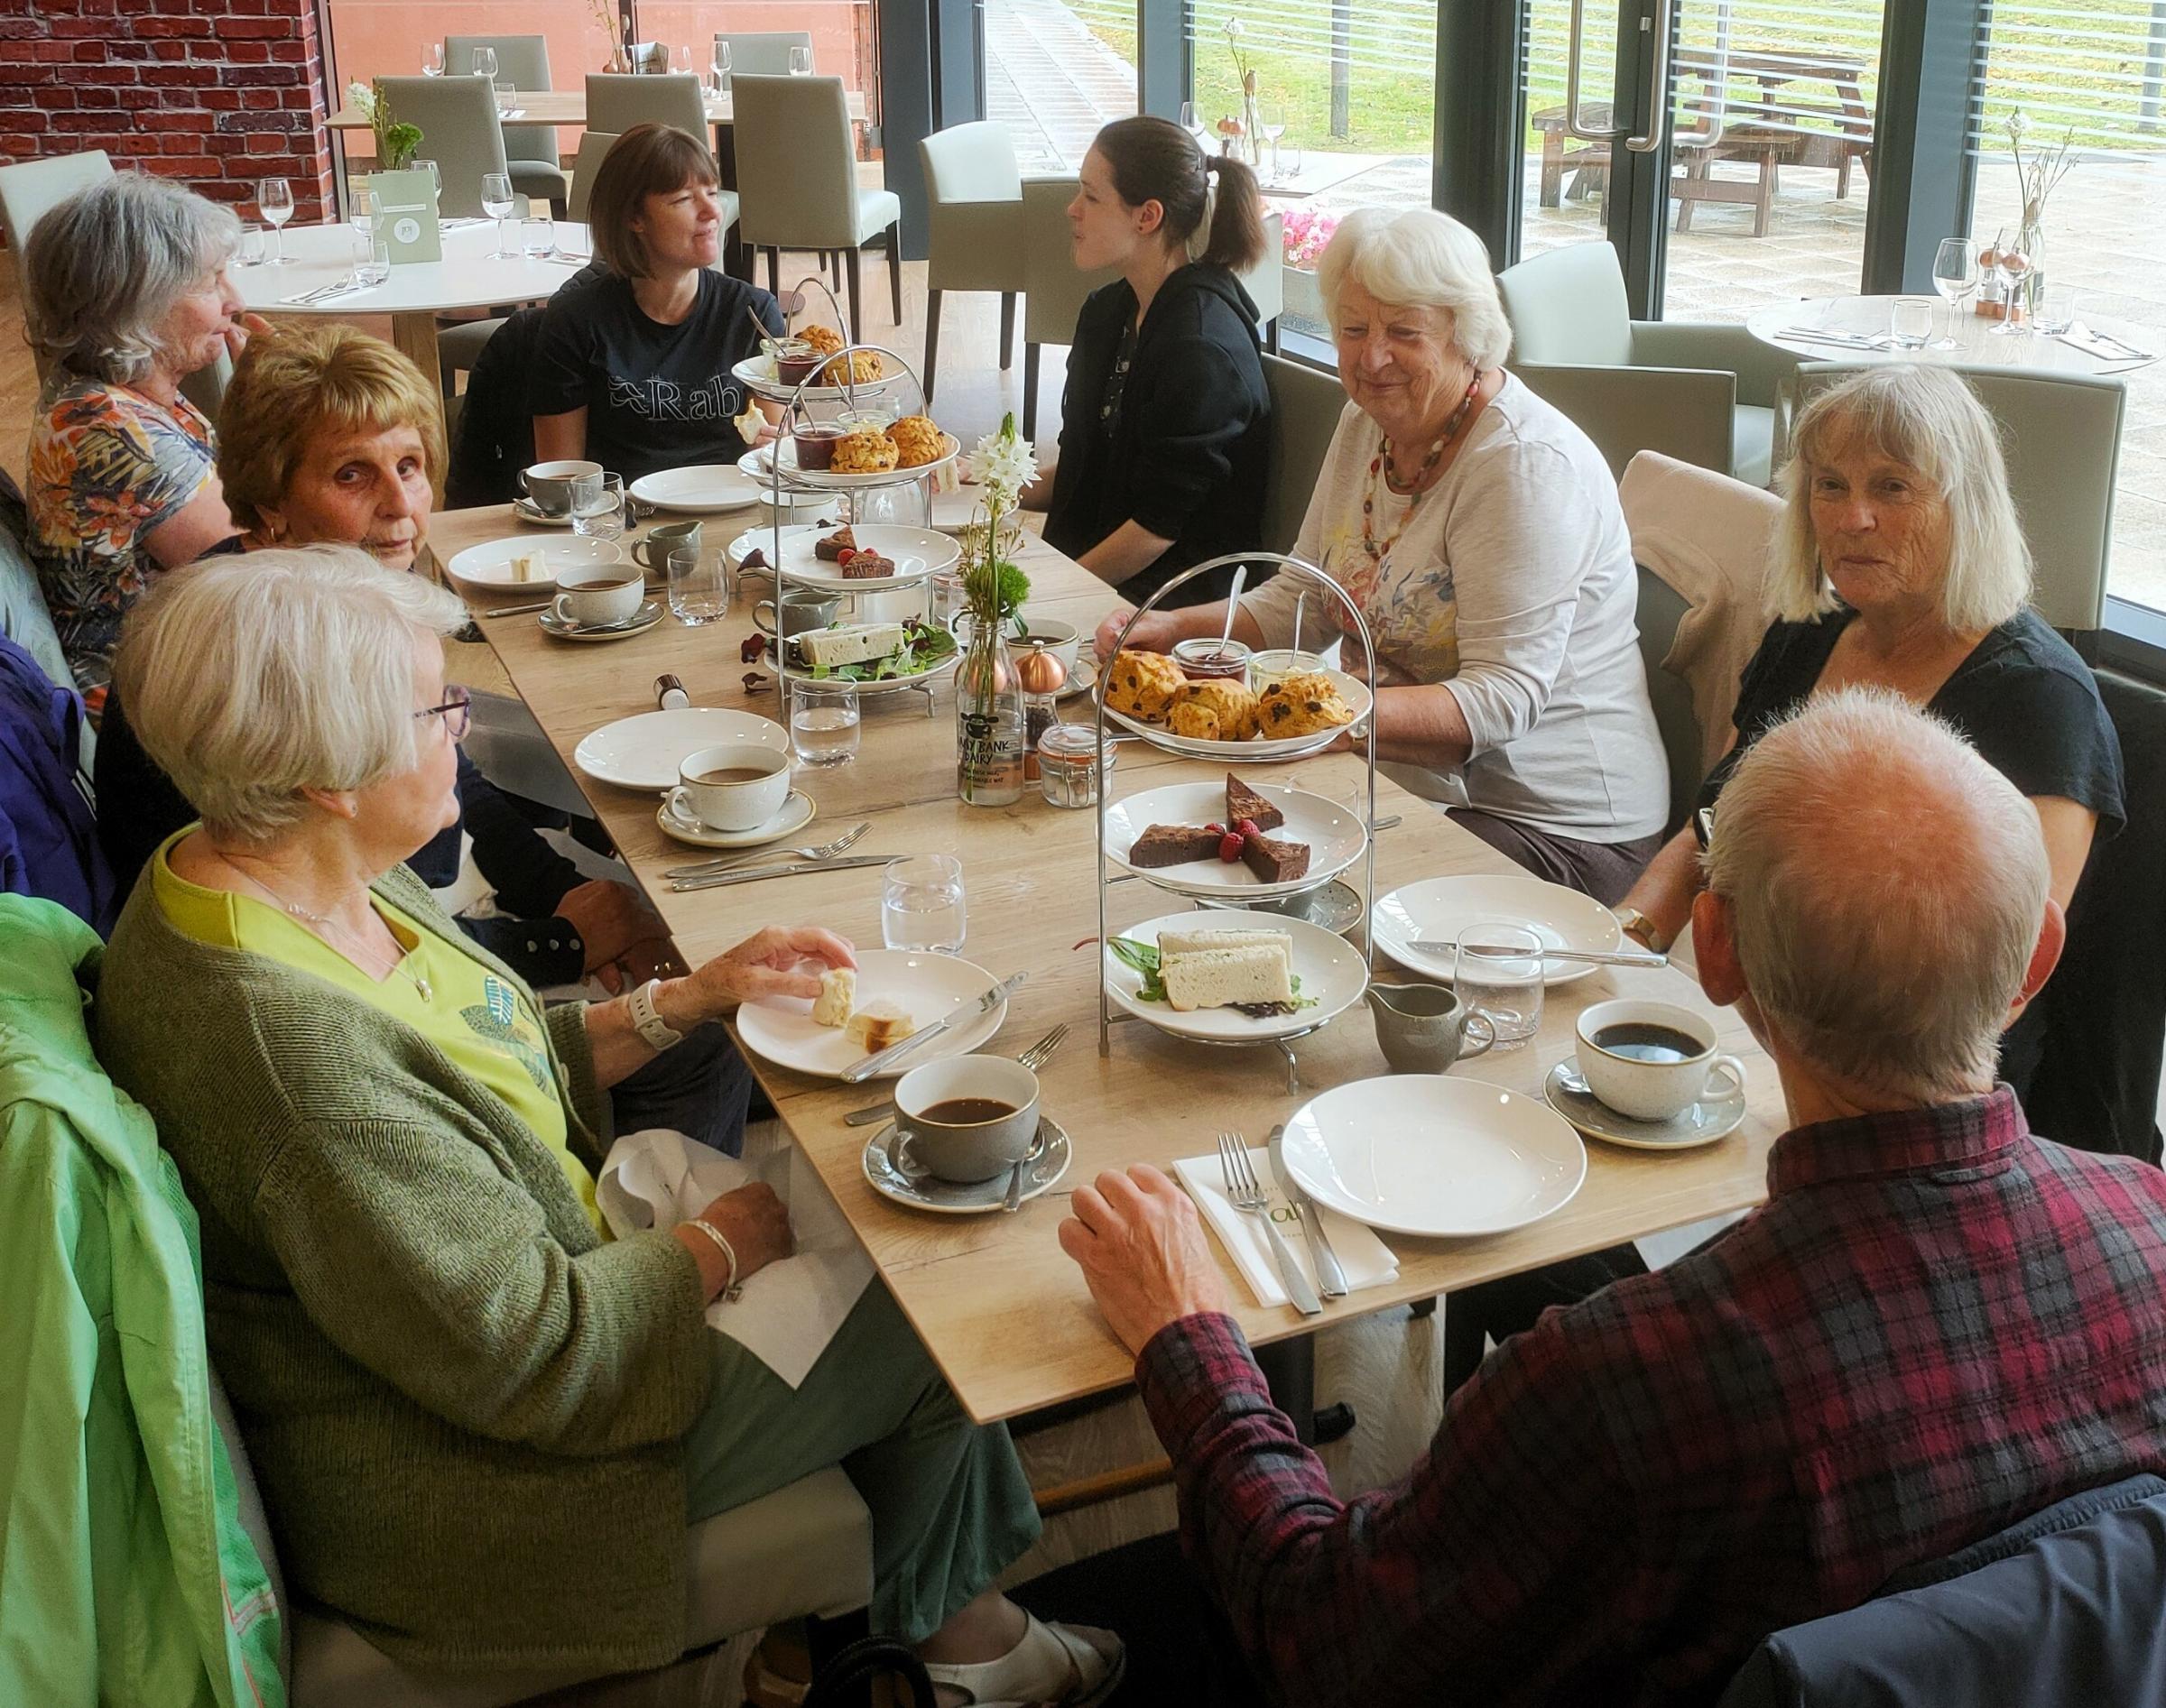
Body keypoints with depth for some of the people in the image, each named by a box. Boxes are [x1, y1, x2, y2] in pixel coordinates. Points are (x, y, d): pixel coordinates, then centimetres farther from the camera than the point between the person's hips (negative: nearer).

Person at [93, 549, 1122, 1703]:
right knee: (932, 1328, 2)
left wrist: (689, 999, 1)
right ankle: (924, 1615, 34)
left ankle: (957, 1612, 28)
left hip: (524, 1269, 9)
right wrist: (721, 1245, -13)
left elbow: (489, 1065, 12)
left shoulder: (305, 879, -4)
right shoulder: (286, 1041, -35)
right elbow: (525, 1351, -29)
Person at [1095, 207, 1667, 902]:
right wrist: (1176, 628, -4)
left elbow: (1500, 702, -25)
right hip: (1410, 786, 8)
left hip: (1554, 828, -7)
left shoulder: (1528, 466, -19)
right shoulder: (1370, 421, 7)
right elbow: (1301, 598, 14)